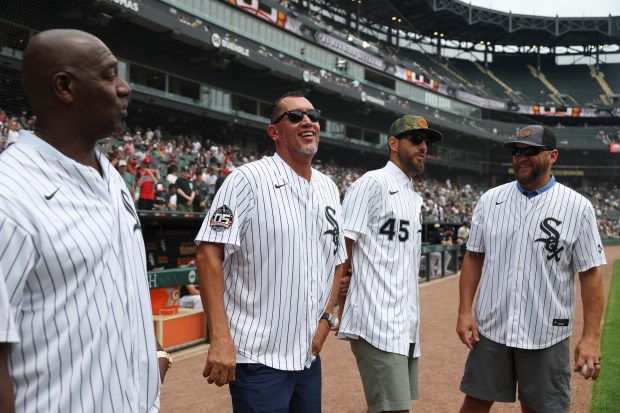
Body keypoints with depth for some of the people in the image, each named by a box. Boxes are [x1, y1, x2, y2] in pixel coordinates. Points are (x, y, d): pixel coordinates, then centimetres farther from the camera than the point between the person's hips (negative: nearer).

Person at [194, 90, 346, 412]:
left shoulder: (329, 189, 10)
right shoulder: (248, 180, -11)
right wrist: (220, 339, -22)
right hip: (258, 357, -7)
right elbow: (208, 253, -17)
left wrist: (326, 319, 8)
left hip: (309, 355, 7)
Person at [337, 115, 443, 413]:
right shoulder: (373, 183, -8)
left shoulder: (414, 198, 19)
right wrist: (342, 307, -11)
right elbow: (340, 244, -13)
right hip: (377, 322, -9)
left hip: (406, 323, 9)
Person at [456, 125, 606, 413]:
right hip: (489, 329, 2)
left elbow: (590, 274, -6)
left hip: (547, 335, -2)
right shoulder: (490, 200, 3)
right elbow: (473, 257, 7)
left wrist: (591, 336, -11)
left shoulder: (578, 207, -5)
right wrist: (465, 311, 0)